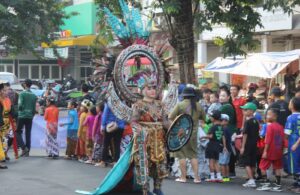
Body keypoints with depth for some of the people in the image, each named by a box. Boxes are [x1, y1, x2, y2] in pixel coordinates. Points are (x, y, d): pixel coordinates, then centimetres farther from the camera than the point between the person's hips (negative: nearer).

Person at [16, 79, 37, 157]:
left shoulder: (22, 94, -9)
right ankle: (27, 151, 9)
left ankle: (24, 148, -11)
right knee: (28, 134, 9)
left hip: (22, 116, -4)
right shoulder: (34, 96, 6)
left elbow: (20, 104, -15)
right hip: (30, 117, 4)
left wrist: (19, 109, 6)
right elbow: (34, 108, 7)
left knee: (18, 132, 6)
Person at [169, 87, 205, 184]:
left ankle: (183, 177, 3)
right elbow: (204, 118, 12)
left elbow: (170, 117, -10)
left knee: (182, 155, 4)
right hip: (193, 133, 3)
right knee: (193, 154, 11)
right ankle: (196, 177, 6)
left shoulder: (180, 105, -8)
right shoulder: (198, 106, 1)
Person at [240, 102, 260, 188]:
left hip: (247, 145, -7)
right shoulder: (256, 121, 9)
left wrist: (243, 147, -12)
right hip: (254, 145, 7)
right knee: (252, 163, 13)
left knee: (247, 163, -6)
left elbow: (245, 134, -14)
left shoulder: (247, 122, -13)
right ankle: (251, 180, 21)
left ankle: (251, 180, -15)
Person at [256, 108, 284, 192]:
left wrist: (265, 151, -16)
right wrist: (281, 150, 17)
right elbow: (283, 141, 9)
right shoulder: (280, 127, 6)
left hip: (269, 151, -7)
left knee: (263, 167, 2)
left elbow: (267, 140, -18)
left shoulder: (270, 126, -14)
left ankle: (266, 183, -4)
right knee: (277, 168, 9)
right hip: (278, 152, 7)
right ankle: (278, 185, 9)